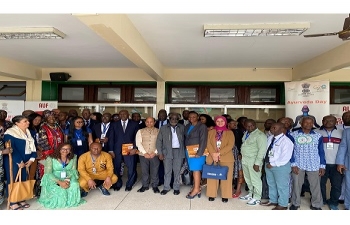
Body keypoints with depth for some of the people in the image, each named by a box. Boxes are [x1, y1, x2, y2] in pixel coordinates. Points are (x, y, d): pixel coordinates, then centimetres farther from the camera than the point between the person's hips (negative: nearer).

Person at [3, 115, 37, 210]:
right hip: (13, 162, -6)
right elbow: (10, 149, -17)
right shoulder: (10, 133, -12)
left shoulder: (29, 132, 10)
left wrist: (31, 159, -1)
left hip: (25, 162, 7)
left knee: (23, 181, 11)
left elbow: (32, 146, 10)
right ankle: (12, 203, 12)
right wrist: (19, 161, -17)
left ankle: (21, 199, 24)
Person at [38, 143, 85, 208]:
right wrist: (59, 182, -29)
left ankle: (70, 201, -3)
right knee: (59, 189, -32)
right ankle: (57, 202, 0)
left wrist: (67, 180, -25)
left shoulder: (73, 158, -1)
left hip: (67, 179, 2)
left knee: (74, 185, -29)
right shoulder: (51, 158, -10)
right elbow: (48, 173, -16)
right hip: (53, 180, -2)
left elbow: (73, 171, -3)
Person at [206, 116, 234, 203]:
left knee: (226, 177, 1)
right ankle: (212, 194, 14)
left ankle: (225, 196, 11)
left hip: (226, 158, -1)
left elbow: (230, 145, -6)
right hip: (212, 158, 2)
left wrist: (219, 153, -15)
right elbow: (208, 144, 1)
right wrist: (213, 154, -14)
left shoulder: (230, 133, 6)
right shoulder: (211, 132, 11)